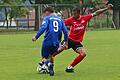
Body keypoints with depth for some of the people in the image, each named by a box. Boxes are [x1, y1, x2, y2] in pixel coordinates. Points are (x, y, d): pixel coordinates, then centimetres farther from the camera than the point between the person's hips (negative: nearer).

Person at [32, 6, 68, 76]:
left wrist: (36, 37, -15)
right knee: (50, 55, 28)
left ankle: (48, 64, -23)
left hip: (48, 42, -4)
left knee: (44, 57, 9)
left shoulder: (47, 18, 3)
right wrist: (66, 41, 19)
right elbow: (65, 31, 10)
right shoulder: (60, 19, 17)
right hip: (57, 43, 4)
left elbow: (43, 28, -14)